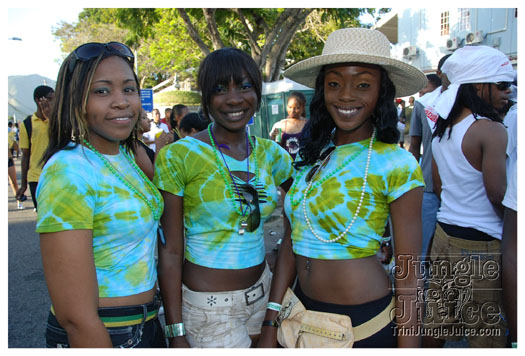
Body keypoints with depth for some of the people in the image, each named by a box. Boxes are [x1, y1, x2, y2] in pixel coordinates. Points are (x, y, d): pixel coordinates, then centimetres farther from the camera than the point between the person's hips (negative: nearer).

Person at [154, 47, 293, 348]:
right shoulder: (178, 156, -13)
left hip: (263, 292, 5)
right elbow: (170, 252, -12)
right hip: (208, 305, -5)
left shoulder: (271, 154, 0)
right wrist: (176, 333, -12)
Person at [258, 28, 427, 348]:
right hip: (302, 313, 5)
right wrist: (271, 326, 4)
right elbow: (291, 242, 4)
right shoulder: (309, 155, 1)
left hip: (366, 324, -4)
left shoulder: (397, 165, -14)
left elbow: (407, 277, -12)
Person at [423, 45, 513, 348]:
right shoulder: (491, 130, -16)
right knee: (486, 335, 8)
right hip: (481, 245, -7)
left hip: (444, 234, 8)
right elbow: (498, 195, -17)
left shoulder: (442, 127, 7)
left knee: (437, 323, 18)